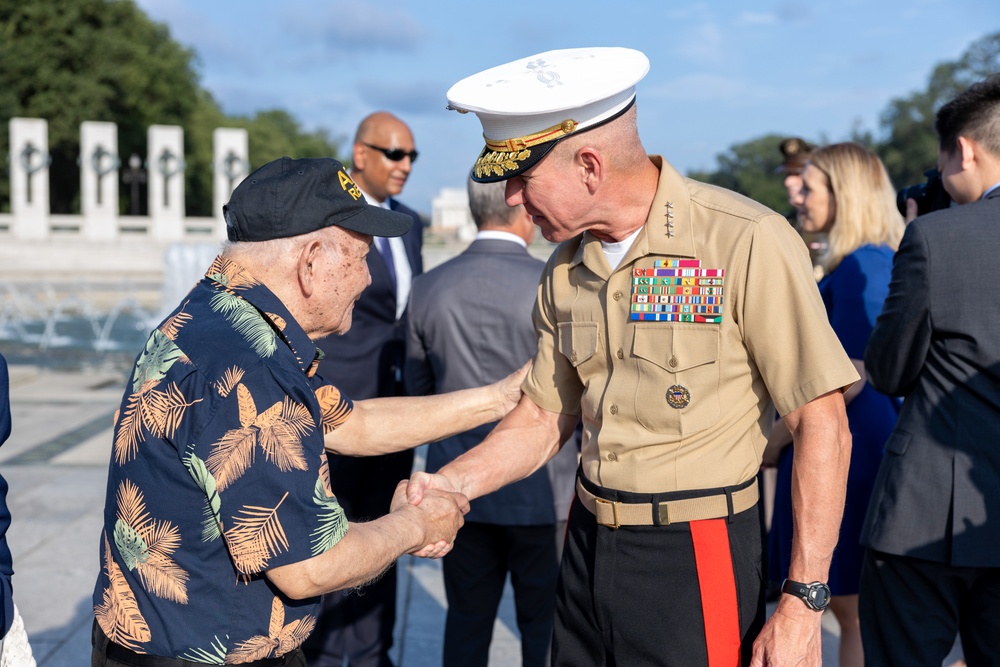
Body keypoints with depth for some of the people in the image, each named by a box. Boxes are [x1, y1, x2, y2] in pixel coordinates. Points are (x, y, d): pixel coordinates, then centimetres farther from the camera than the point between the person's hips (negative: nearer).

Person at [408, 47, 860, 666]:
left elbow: (823, 425, -16)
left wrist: (803, 601, -17)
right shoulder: (566, 270, 6)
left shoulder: (747, 243, -17)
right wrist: (453, 483, -3)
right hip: (589, 545, 6)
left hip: (696, 557, -6)